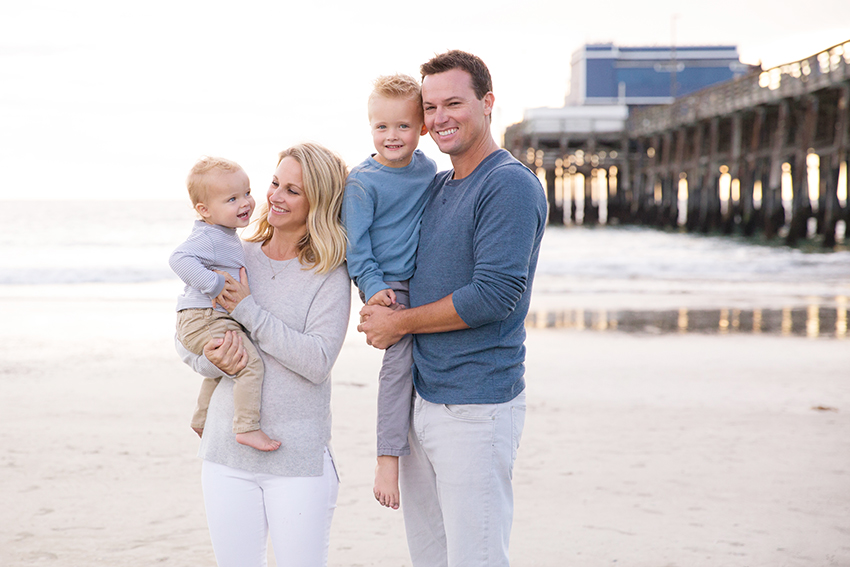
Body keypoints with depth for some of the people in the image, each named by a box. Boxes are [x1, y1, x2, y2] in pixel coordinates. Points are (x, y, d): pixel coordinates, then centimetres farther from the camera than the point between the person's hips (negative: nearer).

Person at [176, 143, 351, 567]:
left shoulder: (329, 275, -4)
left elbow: (317, 361, -15)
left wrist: (248, 310, -14)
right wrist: (213, 360, -11)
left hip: (299, 457, -4)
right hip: (227, 452, 4)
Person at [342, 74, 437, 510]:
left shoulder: (429, 170, 7)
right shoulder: (362, 182, -10)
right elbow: (355, 246, -10)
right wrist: (373, 288, -19)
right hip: (389, 287, -7)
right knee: (400, 358, -17)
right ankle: (388, 458, -16)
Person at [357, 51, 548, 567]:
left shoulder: (511, 186, -13)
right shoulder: (438, 186, 15)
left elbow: (495, 294, -20)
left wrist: (399, 323, -11)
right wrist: (380, 303, 8)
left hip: (477, 407, -9)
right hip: (422, 398, 9)